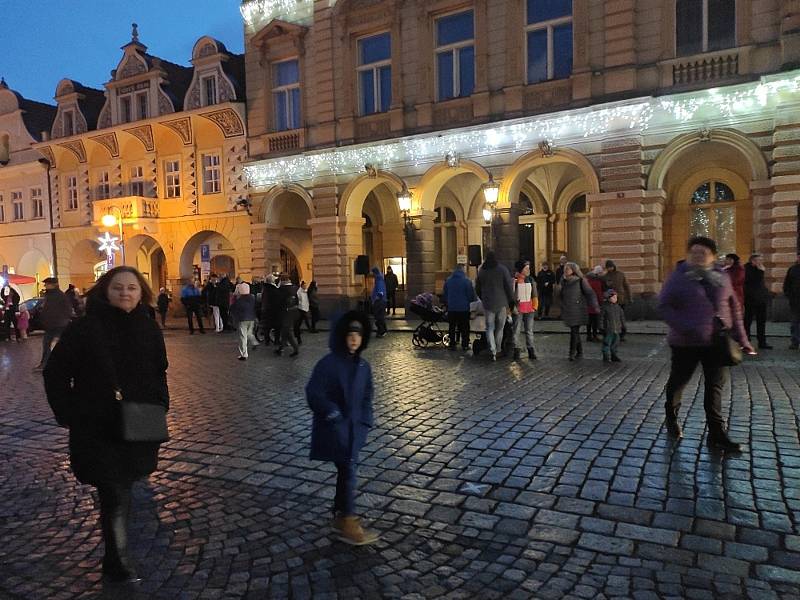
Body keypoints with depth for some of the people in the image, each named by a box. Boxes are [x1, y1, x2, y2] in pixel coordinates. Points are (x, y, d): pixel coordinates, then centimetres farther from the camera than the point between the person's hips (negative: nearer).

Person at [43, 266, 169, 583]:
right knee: (115, 494, -5)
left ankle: (116, 559, 39)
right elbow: (55, 373, -5)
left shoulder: (148, 328, 1)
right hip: (97, 429, -4)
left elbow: (159, 373, 13)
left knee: (123, 486, 19)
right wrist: (69, 415, -9)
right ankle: (117, 562, 11)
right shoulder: (86, 328, -12)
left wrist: (159, 406, 2)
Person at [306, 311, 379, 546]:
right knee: (348, 471, -9)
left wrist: (365, 423, 3)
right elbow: (314, 393, -18)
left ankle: (340, 515, 30)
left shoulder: (363, 366, 5)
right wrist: (334, 414, -17)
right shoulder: (328, 363, -15)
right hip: (334, 428, -7)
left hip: (354, 428, 7)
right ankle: (348, 523, 0)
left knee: (347, 471, 14)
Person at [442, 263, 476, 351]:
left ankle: (452, 344, 12)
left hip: (451, 308, 3)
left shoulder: (448, 280, 3)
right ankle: (465, 345, 6)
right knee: (464, 328, 5)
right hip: (463, 308, -3)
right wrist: (469, 301, 13)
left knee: (452, 327, 11)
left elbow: (444, 295, 11)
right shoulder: (466, 280, -9)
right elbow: (471, 295, -6)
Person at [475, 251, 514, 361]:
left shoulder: (481, 271, 4)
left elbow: (477, 288, 12)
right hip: (501, 303, -1)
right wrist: (511, 301, 0)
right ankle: (497, 350, 17)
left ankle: (492, 350, -12)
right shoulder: (502, 269, -6)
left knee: (490, 328, 4)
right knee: (500, 327, 12)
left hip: (488, 303, 1)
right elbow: (509, 286, -8)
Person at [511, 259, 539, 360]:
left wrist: (535, 306, 8)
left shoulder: (531, 280, 7)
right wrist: (513, 307, -9)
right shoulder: (514, 280, -8)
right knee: (517, 330, 2)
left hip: (529, 309, 4)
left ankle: (530, 350, 13)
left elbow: (535, 295, 14)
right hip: (518, 310, -4)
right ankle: (517, 350, 10)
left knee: (529, 330, 8)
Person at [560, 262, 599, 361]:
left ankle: (572, 352, -5)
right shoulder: (563, 281, 8)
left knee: (575, 331, -9)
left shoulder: (580, 280, -8)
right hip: (567, 310, 5)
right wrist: (562, 309, 20)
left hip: (577, 310, -5)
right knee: (574, 331, 11)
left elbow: (590, 293, -8)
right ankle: (579, 352, 21)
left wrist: (595, 306, -14)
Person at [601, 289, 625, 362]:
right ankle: (606, 357, 5)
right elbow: (601, 318, -8)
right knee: (607, 343, -2)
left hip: (617, 329, 6)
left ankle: (613, 356, 23)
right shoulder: (605, 307, -9)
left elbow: (622, 316, 17)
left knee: (615, 343, 12)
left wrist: (623, 325, 16)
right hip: (608, 329, -6)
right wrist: (602, 327, -11)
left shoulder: (618, 307, 8)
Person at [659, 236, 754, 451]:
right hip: (687, 342, -3)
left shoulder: (722, 277, 7)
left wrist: (741, 338, 7)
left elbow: (734, 309, 12)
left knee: (715, 387, 2)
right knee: (678, 381, 11)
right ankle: (671, 417, 35)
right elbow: (664, 305, -10)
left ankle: (717, 434, 7)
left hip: (717, 342, 3)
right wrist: (684, 328, -22)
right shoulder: (679, 276, -5)